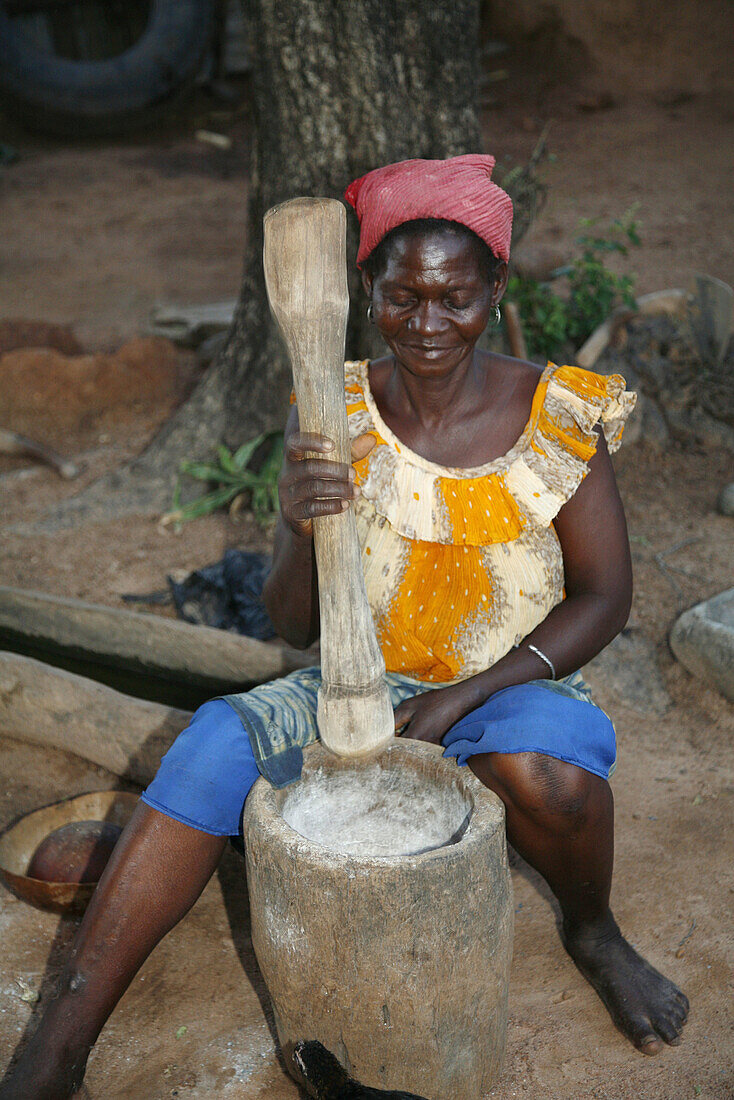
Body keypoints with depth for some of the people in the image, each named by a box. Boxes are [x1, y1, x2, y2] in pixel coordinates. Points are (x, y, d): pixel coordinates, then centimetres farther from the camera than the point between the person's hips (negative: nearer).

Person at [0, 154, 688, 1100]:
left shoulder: (556, 415, -10)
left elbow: (605, 596, -5)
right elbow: (293, 626, -6)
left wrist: (470, 694, -16)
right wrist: (302, 530, -30)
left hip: (515, 688, -1)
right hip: (361, 685, 2)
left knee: (546, 768, -35)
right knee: (216, 744, -23)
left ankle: (593, 933, 3)